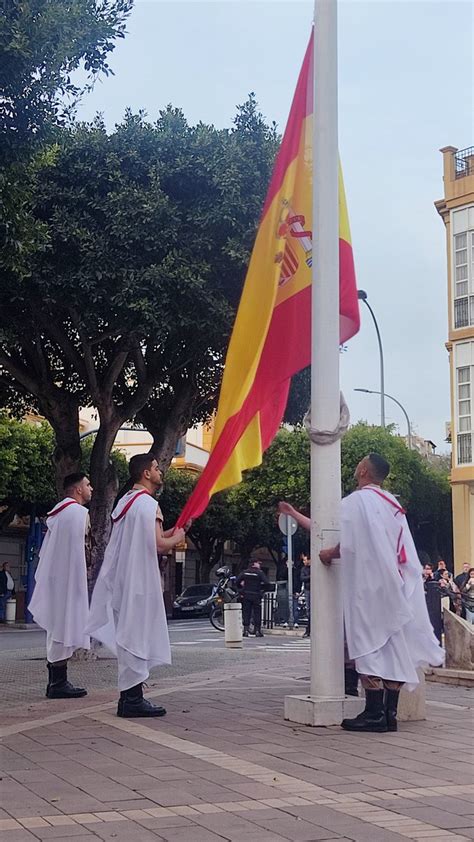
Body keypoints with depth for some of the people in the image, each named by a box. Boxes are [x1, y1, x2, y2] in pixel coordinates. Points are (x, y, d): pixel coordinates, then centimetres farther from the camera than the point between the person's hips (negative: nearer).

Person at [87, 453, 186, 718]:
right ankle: (132, 699, -6)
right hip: (139, 580, -10)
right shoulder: (148, 503, -14)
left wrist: (171, 533, 18)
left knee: (129, 635, 12)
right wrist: (177, 538, -2)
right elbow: (159, 545, -21)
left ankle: (130, 696, 16)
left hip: (125, 577, 10)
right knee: (137, 635, -7)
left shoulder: (126, 501, 16)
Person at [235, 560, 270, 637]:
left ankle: (246, 630, 1)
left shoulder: (245, 572, 5)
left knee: (246, 613, 5)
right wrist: (262, 589, 2)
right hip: (256, 595, -3)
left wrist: (241, 589, 14)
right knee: (257, 613, 3)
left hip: (246, 595, 3)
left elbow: (237, 581, 1)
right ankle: (257, 630, 1)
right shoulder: (260, 573, -6)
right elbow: (266, 583, -15)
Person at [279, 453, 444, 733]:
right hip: (393, 583, 7)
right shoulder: (392, 503, 15)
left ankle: (374, 714, -8)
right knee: (393, 645, 5)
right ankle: (390, 713, 6)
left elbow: (349, 545, -17)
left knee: (370, 646, -6)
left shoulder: (356, 501, -9)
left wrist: (330, 554, 3)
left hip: (367, 584, -7)